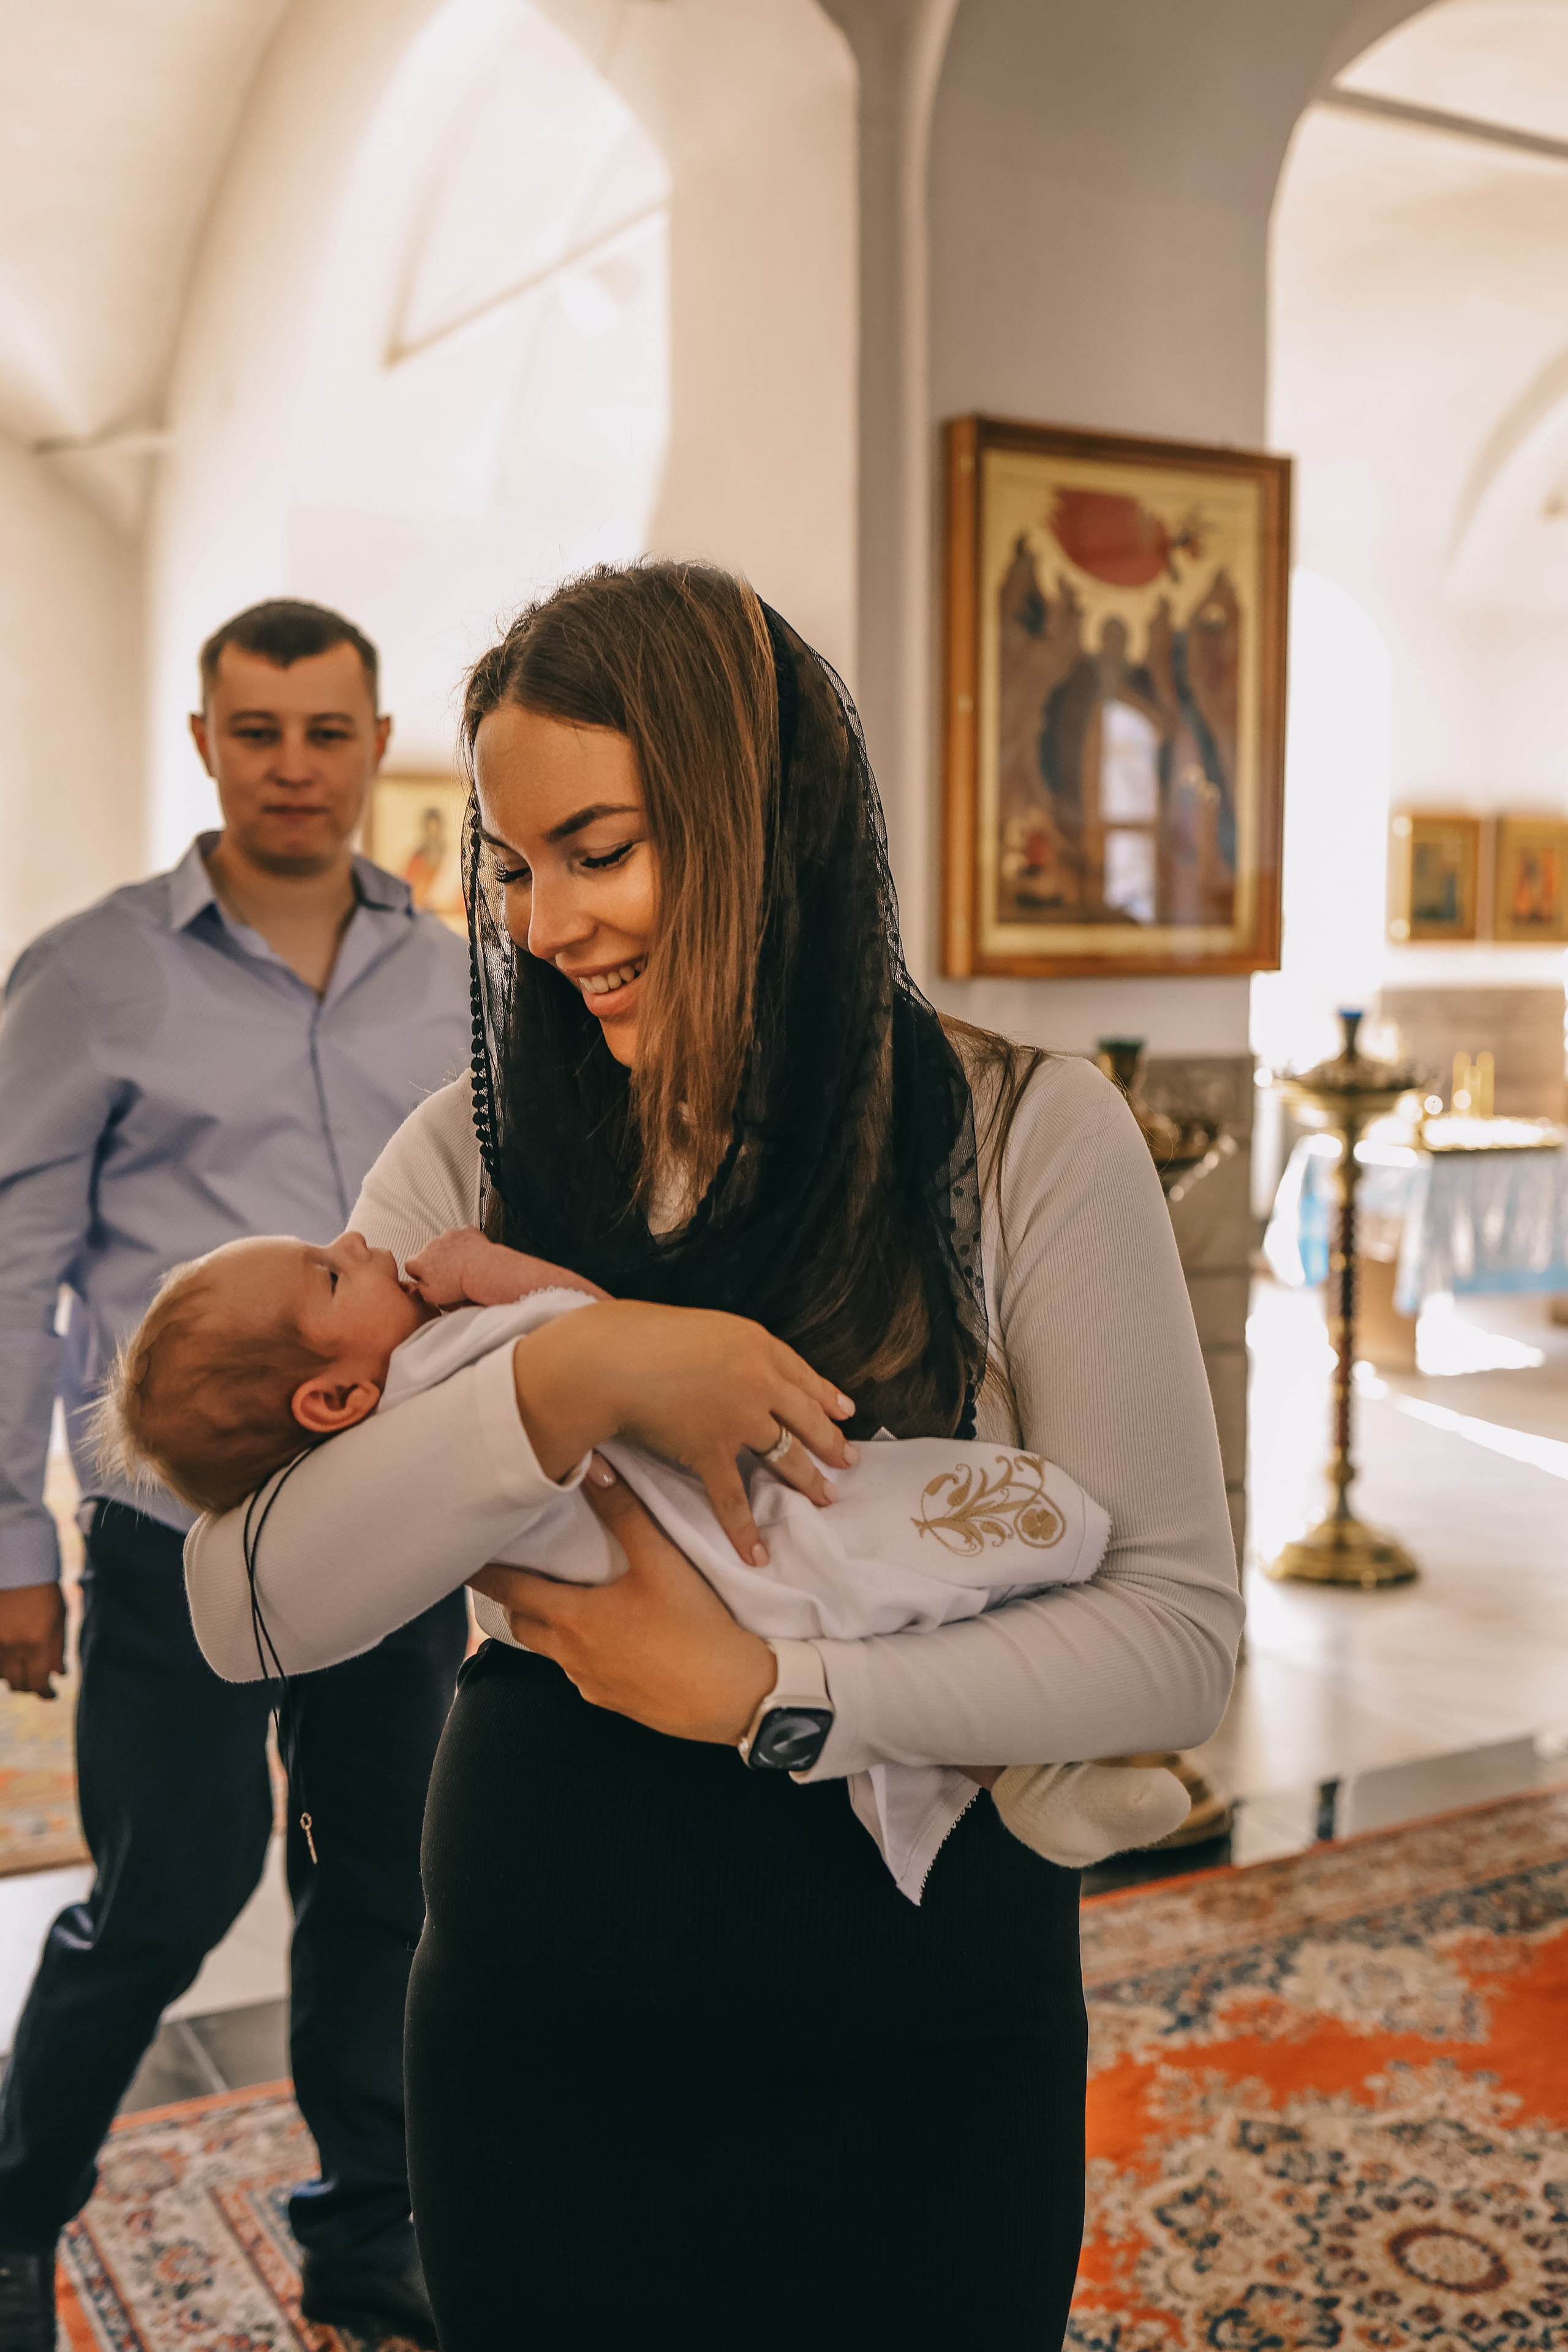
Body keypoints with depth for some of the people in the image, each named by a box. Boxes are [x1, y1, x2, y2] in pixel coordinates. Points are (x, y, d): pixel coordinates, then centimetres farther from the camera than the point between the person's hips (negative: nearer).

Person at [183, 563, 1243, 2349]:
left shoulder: (1024, 1137, -10)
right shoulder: (475, 1158, -3)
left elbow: (1182, 1635, -13)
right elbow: (246, 1601, -13)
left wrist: (768, 1698, -21)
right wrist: (568, 1381, -26)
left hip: (920, 2067, -1)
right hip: (537, 2047, 2)